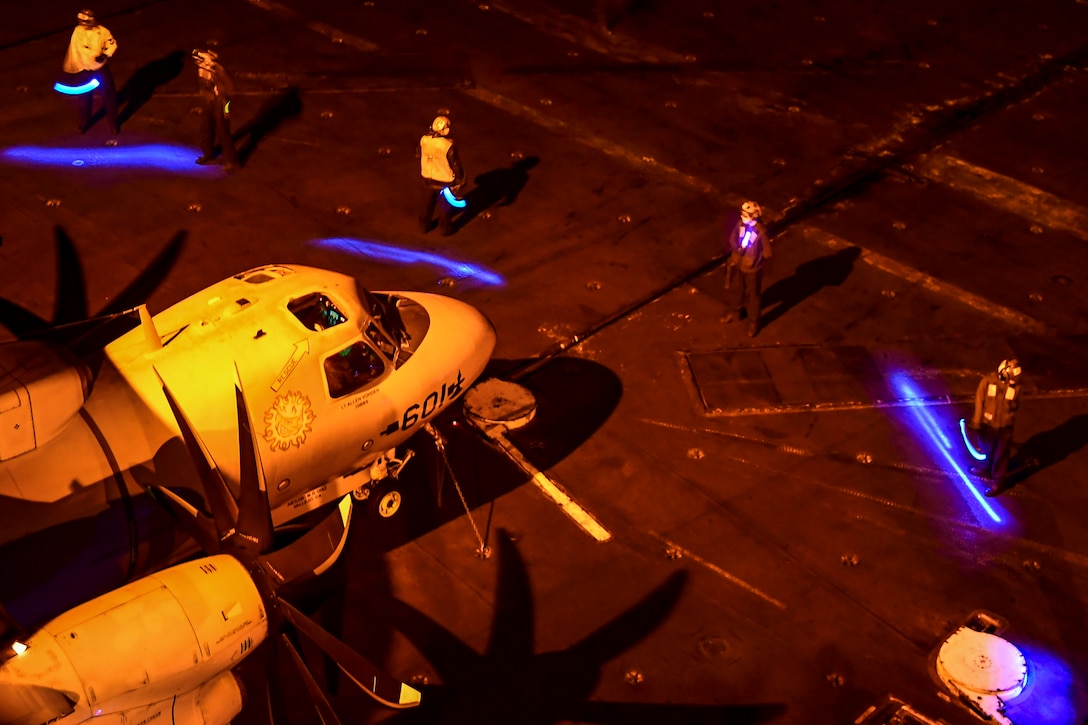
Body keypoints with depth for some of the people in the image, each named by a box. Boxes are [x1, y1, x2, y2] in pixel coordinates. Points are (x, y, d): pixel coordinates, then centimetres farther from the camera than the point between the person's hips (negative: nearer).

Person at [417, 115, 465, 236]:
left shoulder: (424, 139, -17)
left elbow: (418, 156, 1)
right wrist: (461, 180, -5)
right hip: (445, 181, -4)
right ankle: (445, 228, 38)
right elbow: (456, 165, -21)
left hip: (428, 179, 4)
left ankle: (424, 225, 44)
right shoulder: (449, 145, -31)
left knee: (427, 203, 26)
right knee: (445, 206, 20)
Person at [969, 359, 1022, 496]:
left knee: (1001, 454, 11)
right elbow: (979, 401, -10)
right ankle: (987, 469, 51)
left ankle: (998, 482, 26)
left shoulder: (1015, 386, -17)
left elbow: (1016, 405, -2)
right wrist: (976, 422, -7)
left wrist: (1014, 405, -25)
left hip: (1005, 426, -1)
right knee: (988, 449, 24)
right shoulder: (987, 381, -19)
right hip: (987, 424, 1)